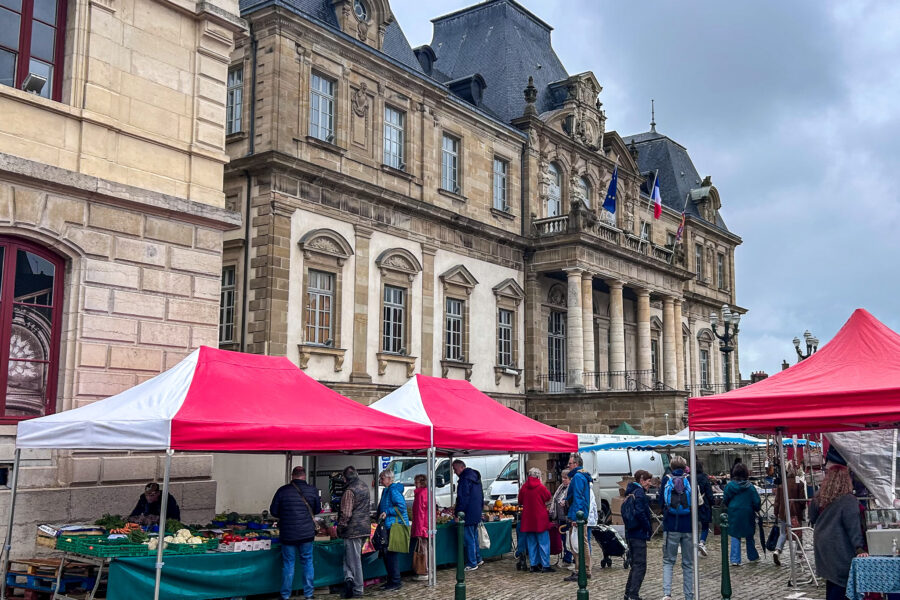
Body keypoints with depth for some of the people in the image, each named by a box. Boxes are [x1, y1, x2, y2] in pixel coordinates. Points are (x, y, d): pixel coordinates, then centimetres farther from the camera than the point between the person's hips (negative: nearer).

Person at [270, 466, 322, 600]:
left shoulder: (282, 490, -7)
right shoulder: (312, 490, -3)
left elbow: (273, 511, 0)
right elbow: (318, 510, 10)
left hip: (288, 533, -1)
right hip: (307, 533, 1)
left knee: (288, 565, 8)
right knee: (307, 563, 12)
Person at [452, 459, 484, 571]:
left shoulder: (465, 479, -17)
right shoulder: (475, 477, 15)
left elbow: (462, 498, -20)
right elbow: (481, 496, 23)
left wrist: (458, 513, -16)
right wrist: (480, 509, 26)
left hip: (468, 515, -10)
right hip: (477, 514, 10)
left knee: (469, 539, -3)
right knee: (474, 537, 19)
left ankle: (472, 564, 1)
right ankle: (478, 559, 26)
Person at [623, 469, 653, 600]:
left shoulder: (630, 493, 16)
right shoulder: (639, 493, -14)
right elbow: (640, 513, -23)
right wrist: (649, 529, -12)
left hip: (630, 534, 10)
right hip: (639, 534, -10)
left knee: (635, 565, 17)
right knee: (640, 566, -6)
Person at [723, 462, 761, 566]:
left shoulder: (729, 485, -8)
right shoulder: (750, 487, -9)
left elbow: (725, 500, -1)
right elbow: (756, 502, -6)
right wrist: (756, 509, 16)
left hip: (734, 514, 0)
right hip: (747, 514, 0)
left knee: (735, 536, 6)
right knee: (750, 536, 18)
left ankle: (735, 559, -1)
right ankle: (753, 557, 32)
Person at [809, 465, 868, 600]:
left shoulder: (819, 499, 5)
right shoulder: (848, 500, -15)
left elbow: (812, 519, 17)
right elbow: (853, 526, -19)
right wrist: (859, 548, -20)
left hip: (822, 547, 7)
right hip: (840, 549, -7)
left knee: (831, 581, 18)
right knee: (840, 583, -3)